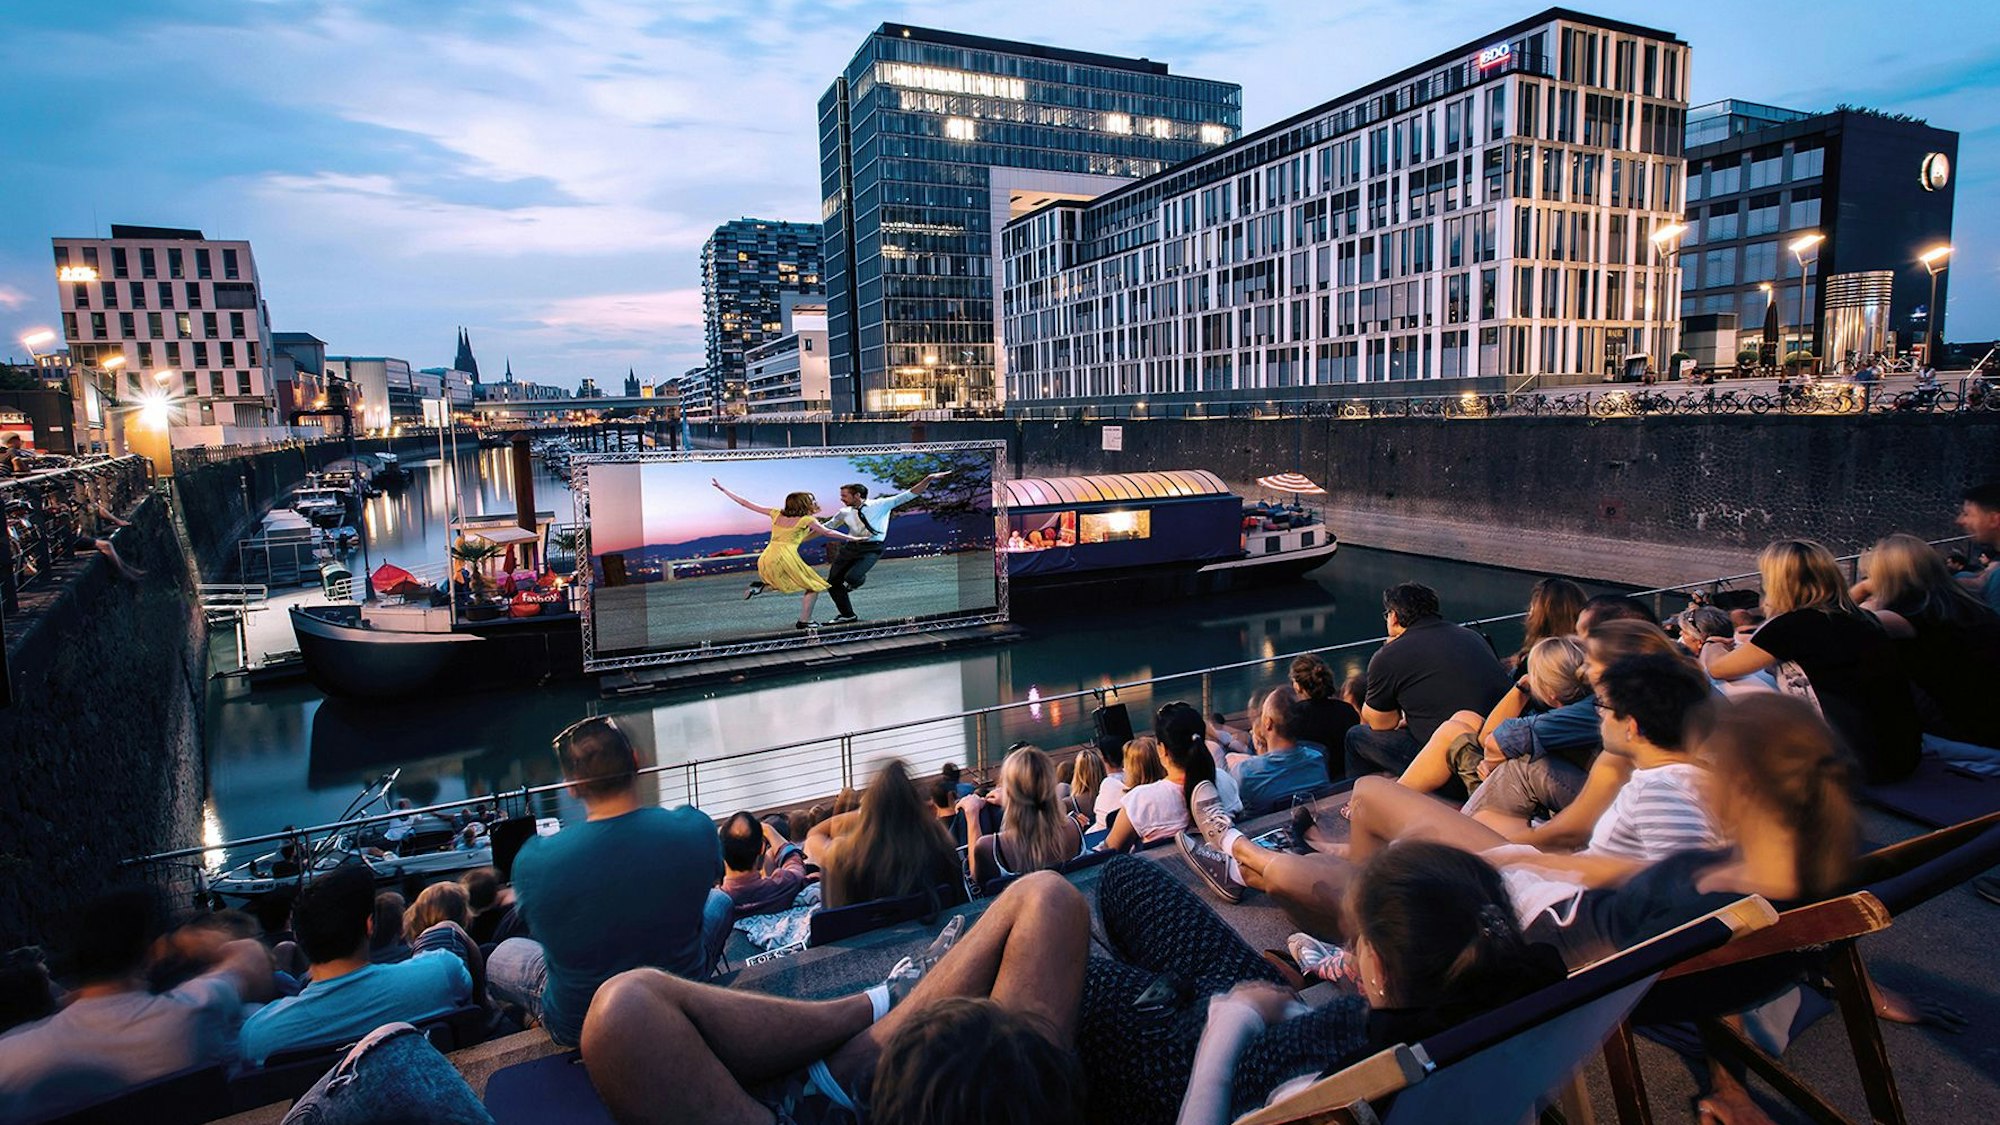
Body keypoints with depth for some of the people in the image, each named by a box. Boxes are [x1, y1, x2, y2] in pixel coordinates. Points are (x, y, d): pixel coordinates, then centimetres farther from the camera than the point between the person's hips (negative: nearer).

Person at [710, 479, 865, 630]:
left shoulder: (776, 513, 10)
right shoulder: (806, 520, -3)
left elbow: (746, 503, 12)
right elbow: (827, 532, 3)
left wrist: (723, 489, 20)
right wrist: (851, 538, 15)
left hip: (765, 559, 6)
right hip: (785, 557, -6)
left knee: (786, 583, 31)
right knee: (813, 587, 10)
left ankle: (761, 586, 7)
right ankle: (805, 621, 5)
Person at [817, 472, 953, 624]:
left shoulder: (881, 504, -4)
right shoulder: (845, 513, 8)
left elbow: (909, 494, -6)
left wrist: (928, 479, -16)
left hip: (872, 549, -5)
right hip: (850, 547, 5)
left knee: (852, 577, -27)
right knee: (832, 583, 3)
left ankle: (858, 580, 13)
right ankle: (847, 615, 21)